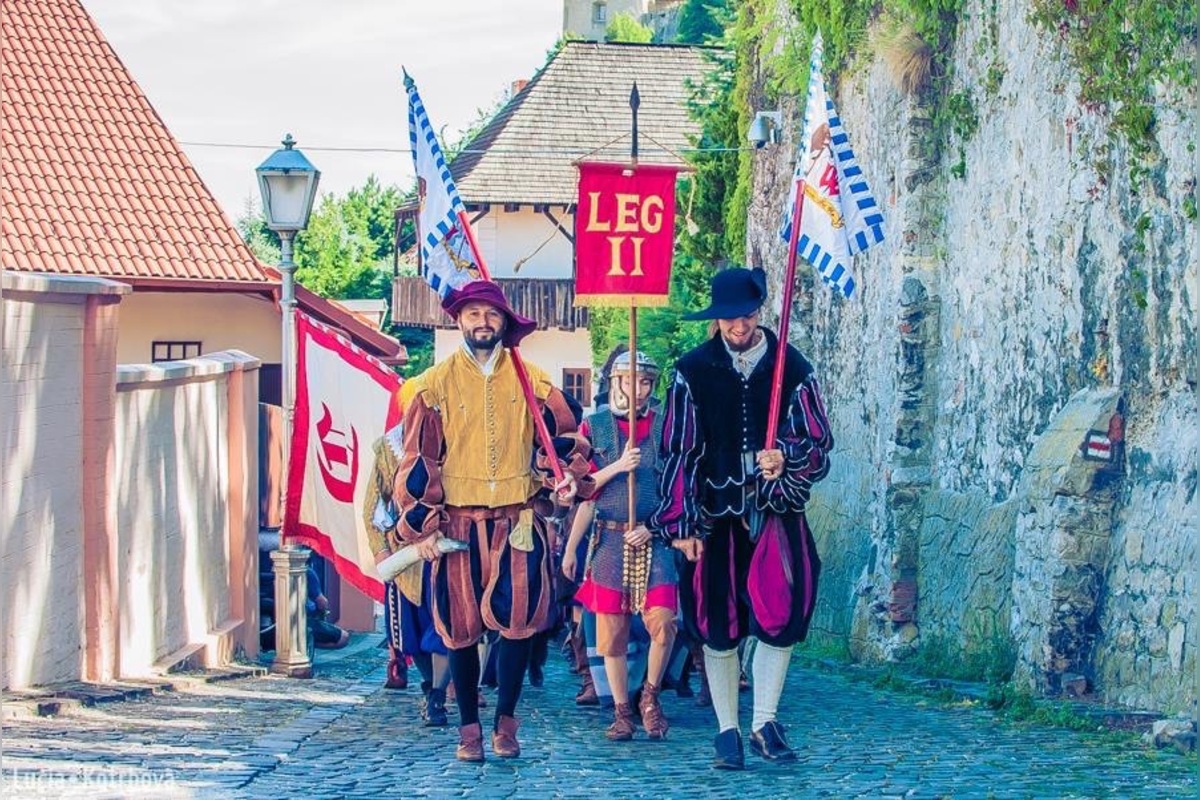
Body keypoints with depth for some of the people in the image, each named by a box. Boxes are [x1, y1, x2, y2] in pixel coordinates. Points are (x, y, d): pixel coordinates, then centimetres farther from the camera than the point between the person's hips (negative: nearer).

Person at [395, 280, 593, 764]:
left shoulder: (530, 380, 7)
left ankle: (506, 719, 7)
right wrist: (421, 525, -4)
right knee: (461, 627, 3)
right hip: (457, 521, 0)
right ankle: (469, 727, 14)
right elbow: (417, 459, 2)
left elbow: (565, 435, 17)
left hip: (519, 520, 0)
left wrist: (567, 478, -2)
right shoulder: (436, 384, 3)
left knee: (519, 620, -9)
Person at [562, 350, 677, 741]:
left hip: (656, 538, -1)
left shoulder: (666, 425, 6)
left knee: (662, 621, -15)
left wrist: (652, 526, -6)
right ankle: (621, 710, 13)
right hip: (610, 539, 1)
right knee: (612, 631, 1)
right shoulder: (595, 426, 7)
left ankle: (650, 697, 6)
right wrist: (617, 466, -11)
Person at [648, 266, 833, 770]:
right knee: (718, 628, 2)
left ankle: (764, 724, 5)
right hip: (714, 515, 0)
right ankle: (727, 732, 13)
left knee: (782, 620, -10)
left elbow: (819, 443, 3)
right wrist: (681, 523, -3)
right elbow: (679, 452, 2)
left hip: (777, 514, 0)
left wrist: (786, 459, -20)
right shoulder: (693, 371, 1)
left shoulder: (793, 369, 2)